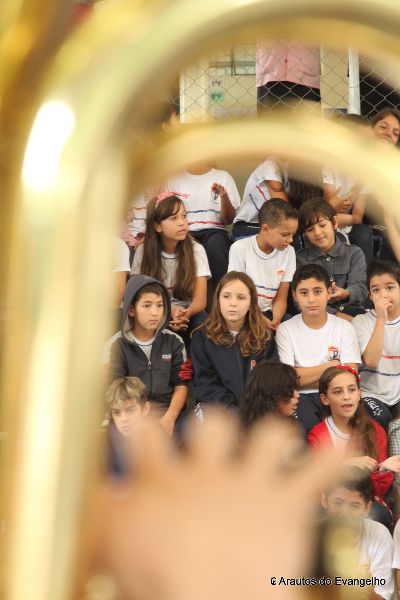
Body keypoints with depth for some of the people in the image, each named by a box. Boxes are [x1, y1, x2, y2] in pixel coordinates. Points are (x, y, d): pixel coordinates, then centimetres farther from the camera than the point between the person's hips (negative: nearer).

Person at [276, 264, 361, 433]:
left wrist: (303, 377, -8)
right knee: (308, 426, -33)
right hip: (300, 397, -1)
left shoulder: (344, 327, 5)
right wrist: (332, 365, -3)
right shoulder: (285, 329, 2)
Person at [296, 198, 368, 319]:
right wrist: (335, 314, -18)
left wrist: (346, 294, -31)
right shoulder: (300, 259, 7)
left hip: (350, 310, 2)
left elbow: (360, 289, -5)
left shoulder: (354, 253, 11)